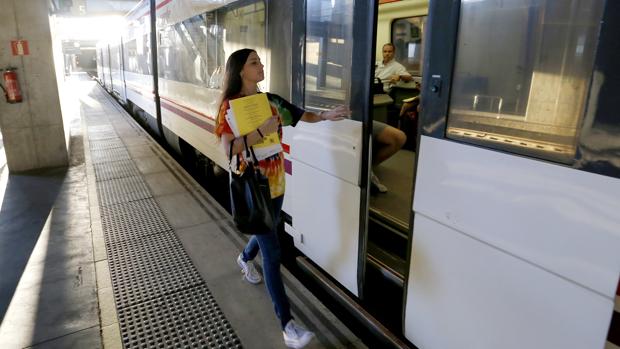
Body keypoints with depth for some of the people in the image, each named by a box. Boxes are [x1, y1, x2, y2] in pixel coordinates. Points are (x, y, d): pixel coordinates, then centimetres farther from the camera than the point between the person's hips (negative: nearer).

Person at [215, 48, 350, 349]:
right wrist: (262, 131, -29)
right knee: (272, 252, -6)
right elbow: (228, 148, -22)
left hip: (275, 184, 7)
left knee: (266, 233, 27)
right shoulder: (231, 105, -12)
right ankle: (287, 324, 3)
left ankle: (245, 258, 63)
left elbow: (302, 116, 8)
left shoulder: (272, 100, 5)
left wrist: (326, 116, -10)